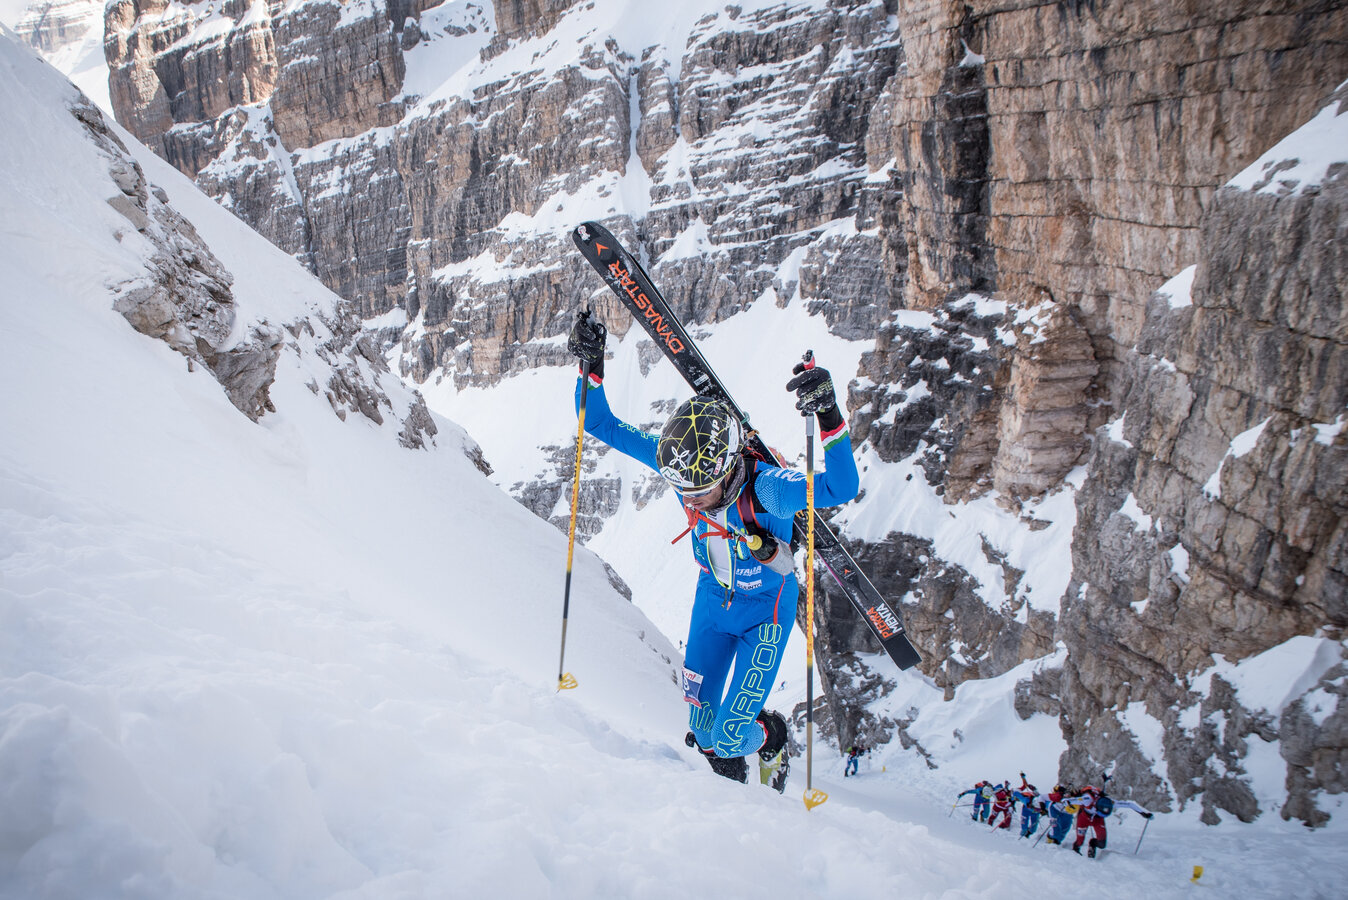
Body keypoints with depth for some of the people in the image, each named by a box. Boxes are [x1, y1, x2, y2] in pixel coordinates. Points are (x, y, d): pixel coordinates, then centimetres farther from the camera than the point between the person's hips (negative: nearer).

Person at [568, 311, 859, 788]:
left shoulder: (765, 486, -36)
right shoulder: (676, 460, -24)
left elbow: (841, 489, -53)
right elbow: (603, 425, -16)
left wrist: (829, 417, -67)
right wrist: (591, 368, -33)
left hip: (765, 609, -4)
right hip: (712, 597, 4)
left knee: (730, 736, -7)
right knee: (703, 730, 6)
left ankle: (771, 737, 30)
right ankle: (734, 786, 38)